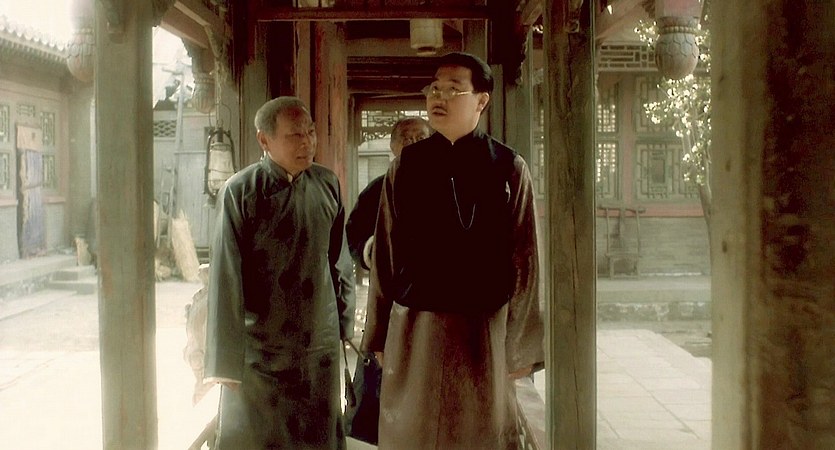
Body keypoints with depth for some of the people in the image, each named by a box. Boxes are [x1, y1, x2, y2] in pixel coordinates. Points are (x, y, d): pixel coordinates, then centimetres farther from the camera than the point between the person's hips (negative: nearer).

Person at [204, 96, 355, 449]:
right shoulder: (240, 192, -12)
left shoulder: (328, 185, -1)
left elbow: (340, 263, 8)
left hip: (320, 344, 4)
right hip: (258, 349, -3)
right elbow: (225, 279, -12)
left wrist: (344, 323, 12)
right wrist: (225, 361, -12)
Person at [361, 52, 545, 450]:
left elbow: (524, 261, -1)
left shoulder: (509, 168, -2)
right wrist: (379, 336, 8)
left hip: (483, 331, -1)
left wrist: (523, 346, -1)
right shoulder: (405, 166, 4)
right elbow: (385, 255, 6)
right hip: (414, 329, 2)